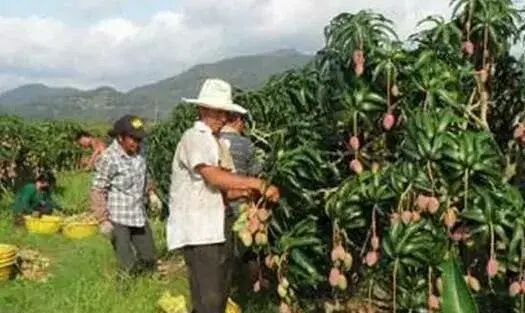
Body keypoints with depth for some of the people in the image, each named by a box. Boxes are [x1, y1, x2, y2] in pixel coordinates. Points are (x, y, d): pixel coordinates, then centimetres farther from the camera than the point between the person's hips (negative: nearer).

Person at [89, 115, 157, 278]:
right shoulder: (109, 159, -17)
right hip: (118, 219, -7)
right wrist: (103, 220, -16)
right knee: (129, 268, -3)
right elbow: (97, 192, -14)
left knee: (150, 259, 15)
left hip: (139, 216, 7)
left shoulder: (137, 153, 3)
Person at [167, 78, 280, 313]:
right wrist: (258, 184, -22)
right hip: (198, 232, -9)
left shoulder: (215, 143, 18)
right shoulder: (194, 138, -10)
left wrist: (248, 192, -4)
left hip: (216, 229, 9)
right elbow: (215, 177, -25)